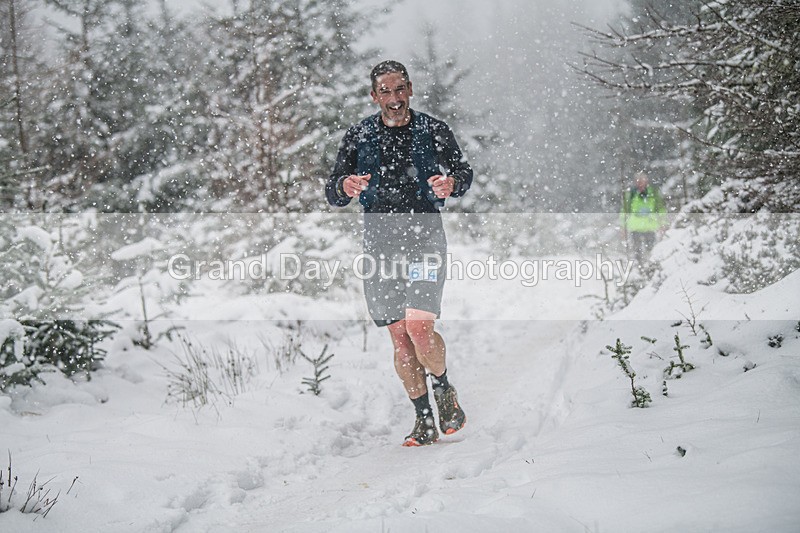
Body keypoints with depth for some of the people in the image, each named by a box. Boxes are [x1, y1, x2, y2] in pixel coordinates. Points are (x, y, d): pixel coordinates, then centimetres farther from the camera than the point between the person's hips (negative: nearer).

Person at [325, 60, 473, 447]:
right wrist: (344, 187, -18)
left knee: (419, 326, -18)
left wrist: (452, 184, -14)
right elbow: (332, 194, 6)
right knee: (399, 336, 2)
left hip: (424, 237, -2)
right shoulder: (358, 136, 6)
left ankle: (443, 388, 11)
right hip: (380, 242, 2)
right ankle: (424, 421, 12)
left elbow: (463, 172, 10)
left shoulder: (433, 131, 2)